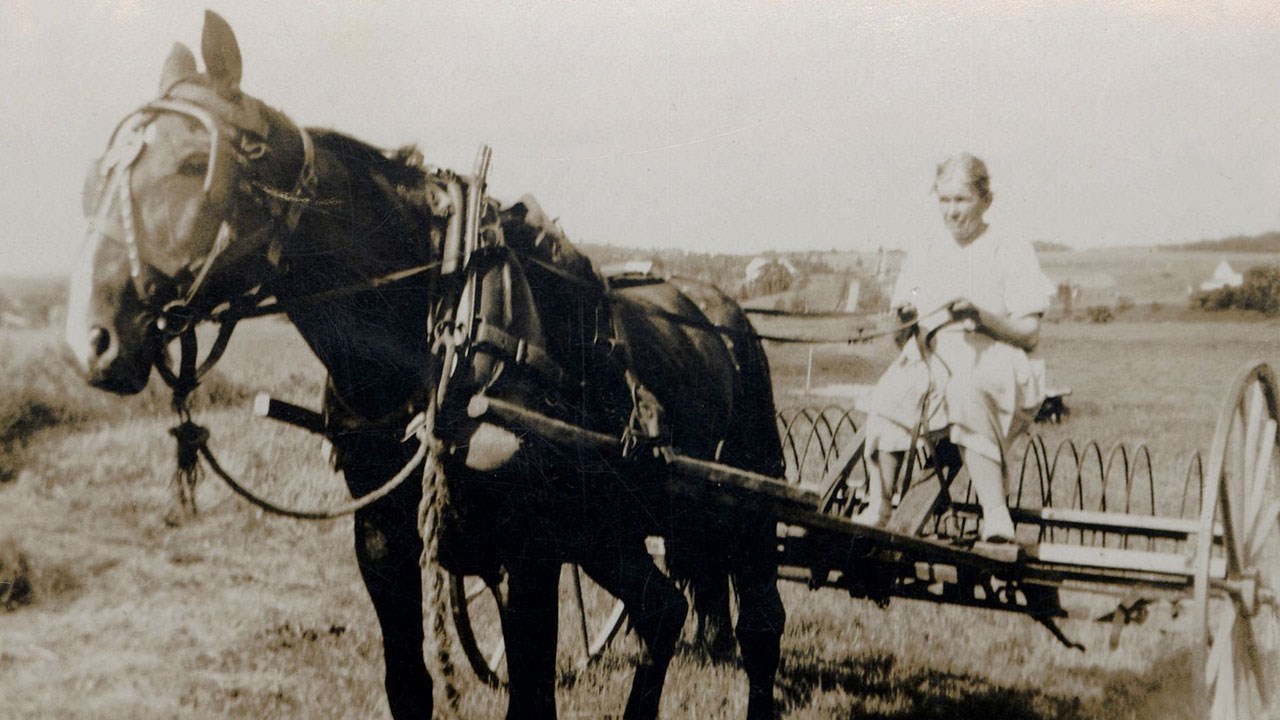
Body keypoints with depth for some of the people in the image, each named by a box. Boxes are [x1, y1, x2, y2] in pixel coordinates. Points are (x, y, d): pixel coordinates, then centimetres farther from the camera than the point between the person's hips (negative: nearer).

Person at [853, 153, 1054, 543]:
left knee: (967, 393, -39)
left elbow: (1030, 334, 1)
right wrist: (905, 323, -8)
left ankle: (996, 515, -37)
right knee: (889, 393, -33)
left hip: (995, 360, -3)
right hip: (931, 358, 3)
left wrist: (981, 316, -16)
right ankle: (876, 508, -28)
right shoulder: (922, 258, 22)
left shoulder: (1012, 251, 10)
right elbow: (902, 339, 17)